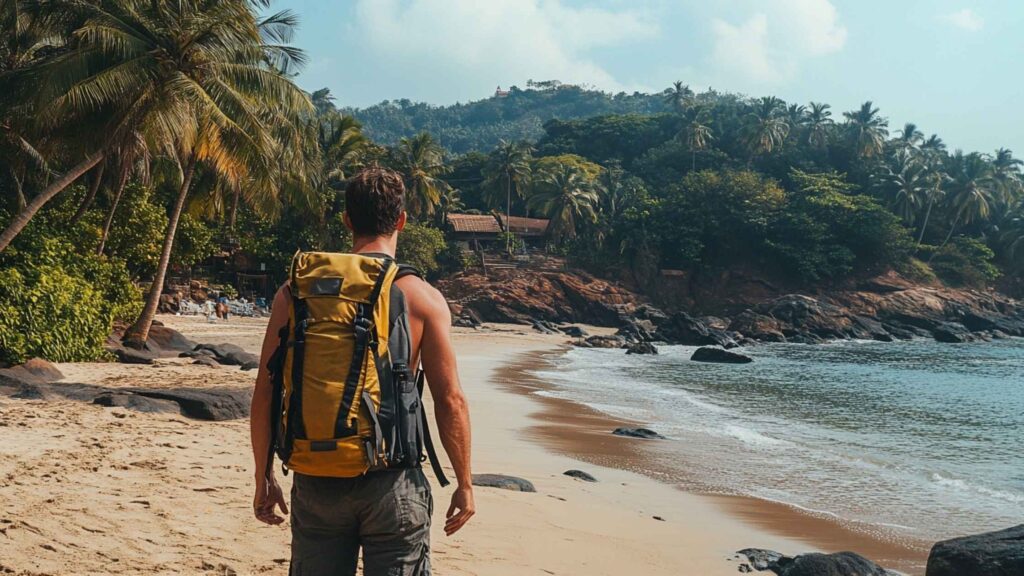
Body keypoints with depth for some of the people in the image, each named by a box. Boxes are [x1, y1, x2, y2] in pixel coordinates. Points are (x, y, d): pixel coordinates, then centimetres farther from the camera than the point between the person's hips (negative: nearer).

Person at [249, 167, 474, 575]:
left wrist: (263, 478, 13)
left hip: (315, 483, 3)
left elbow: (265, 393, 2)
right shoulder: (423, 299, -7)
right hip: (392, 483, -2)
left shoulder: (297, 291, 1)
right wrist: (464, 484, 5)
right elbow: (450, 401, -6)